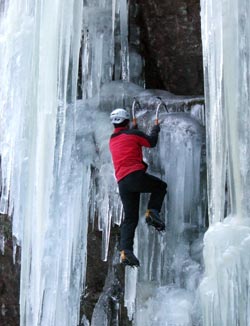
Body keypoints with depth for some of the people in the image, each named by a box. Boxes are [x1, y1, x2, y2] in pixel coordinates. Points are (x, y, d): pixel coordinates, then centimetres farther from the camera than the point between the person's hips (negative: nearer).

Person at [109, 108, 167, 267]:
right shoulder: (133, 133, 3)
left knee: (130, 218, 6)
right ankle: (152, 211, -3)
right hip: (136, 175, -6)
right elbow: (151, 142, 11)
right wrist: (155, 130, 30)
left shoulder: (112, 140, 22)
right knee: (161, 186, 20)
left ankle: (125, 250, -9)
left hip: (122, 183, 6)